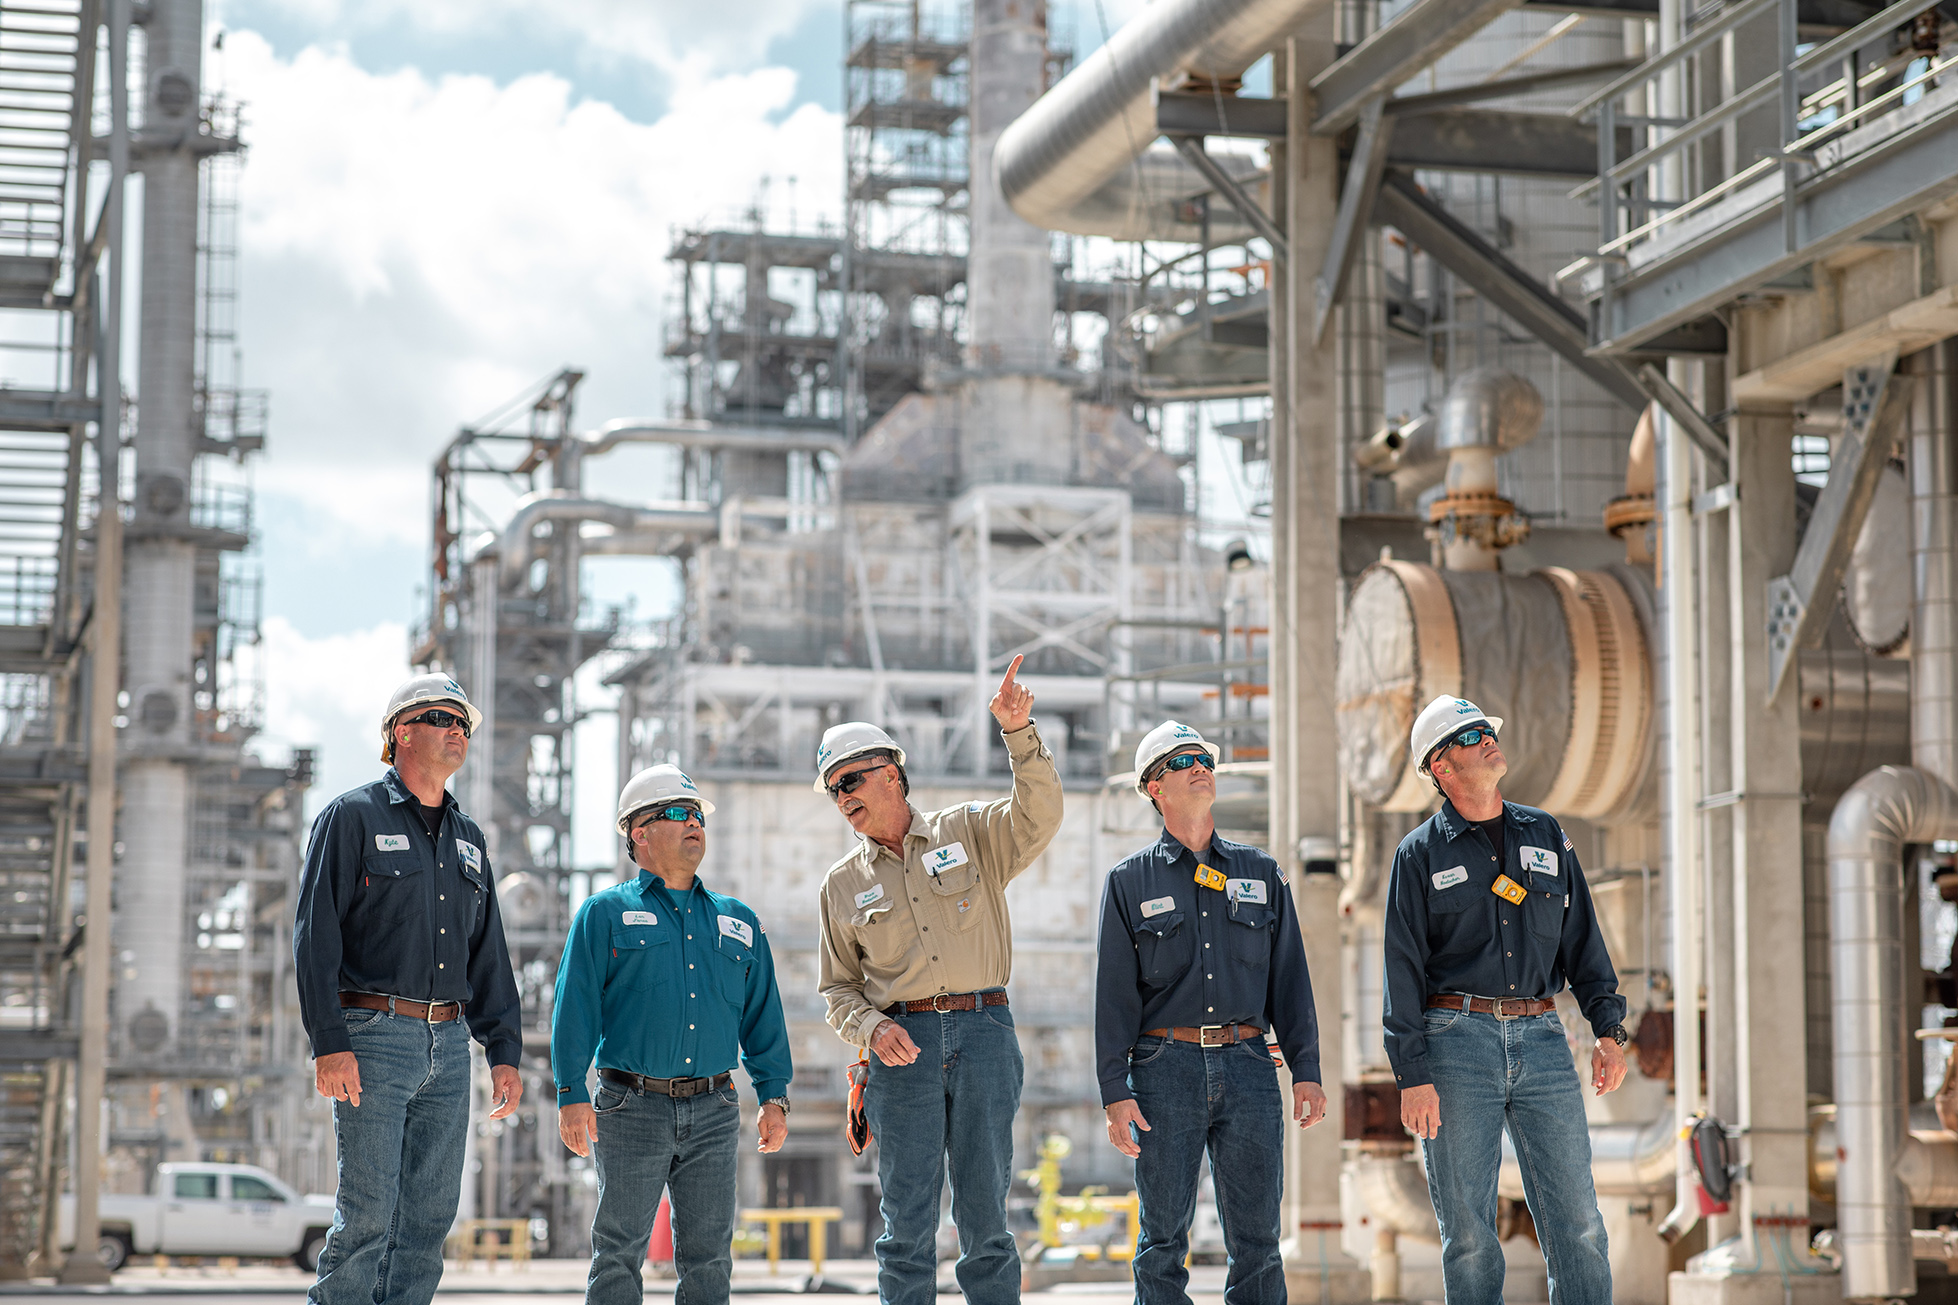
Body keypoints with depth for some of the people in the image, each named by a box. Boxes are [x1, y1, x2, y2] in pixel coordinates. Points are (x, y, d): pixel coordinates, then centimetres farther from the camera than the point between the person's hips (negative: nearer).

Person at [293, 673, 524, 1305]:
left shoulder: (468, 837, 18)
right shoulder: (353, 816, -1)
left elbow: (488, 953, 20)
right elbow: (315, 936, -8)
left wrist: (505, 1050, 11)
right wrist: (329, 1043, -17)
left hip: (447, 1043, 6)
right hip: (373, 1038, -6)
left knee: (430, 1214, 5)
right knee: (368, 1211, -9)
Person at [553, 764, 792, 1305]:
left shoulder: (738, 922, 17)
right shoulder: (605, 914, 5)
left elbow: (762, 1017, 17)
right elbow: (575, 1007, -1)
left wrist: (774, 1095, 7)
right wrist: (572, 1093, -10)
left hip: (713, 1113, 3)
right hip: (632, 1110, -3)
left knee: (708, 1255, 3)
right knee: (619, 1253, -2)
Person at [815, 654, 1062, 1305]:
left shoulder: (970, 831, 9)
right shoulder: (843, 884, 13)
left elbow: (1039, 813, -9)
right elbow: (839, 988, 16)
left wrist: (1019, 732, -23)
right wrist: (873, 1028, -5)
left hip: (984, 1031, -1)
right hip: (903, 1044, 1)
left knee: (985, 1213, 1)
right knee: (907, 1219, -1)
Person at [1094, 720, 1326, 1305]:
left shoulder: (1262, 874, 14)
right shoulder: (1130, 882, 8)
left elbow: (1290, 978, 13)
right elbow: (1114, 993, 3)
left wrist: (1306, 1070, 5)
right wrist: (1115, 1092, -5)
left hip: (1248, 1065, 2)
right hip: (1166, 1065, -2)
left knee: (1257, 1239, 0)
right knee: (1163, 1241, 0)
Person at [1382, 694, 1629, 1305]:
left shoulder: (1546, 836, 14)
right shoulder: (1421, 855, 3)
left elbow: (1583, 940, 16)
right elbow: (1403, 972, -1)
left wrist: (1608, 1031, 6)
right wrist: (1413, 1074, -9)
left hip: (1541, 1040, 3)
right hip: (1457, 1043, -3)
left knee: (1577, 1220, -2)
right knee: (1468, 1231, -1)